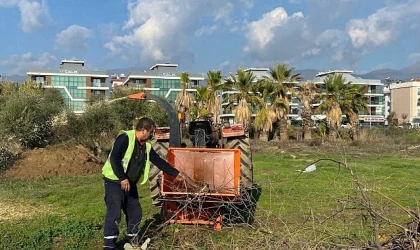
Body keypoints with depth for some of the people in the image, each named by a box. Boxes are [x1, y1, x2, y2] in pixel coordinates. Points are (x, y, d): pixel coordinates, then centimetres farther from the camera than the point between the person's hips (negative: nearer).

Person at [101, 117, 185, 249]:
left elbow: (159, 161, 13)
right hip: (115, 181, -8)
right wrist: (122, 178, -27)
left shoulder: (146, 145, 7)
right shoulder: (125, 138, -18)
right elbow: (114, 158, -24)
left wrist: (175, 173, 13)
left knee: (135, 212, 12)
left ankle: (133, 239, 27)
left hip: (130, 183, 8)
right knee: (114, 212, -11)